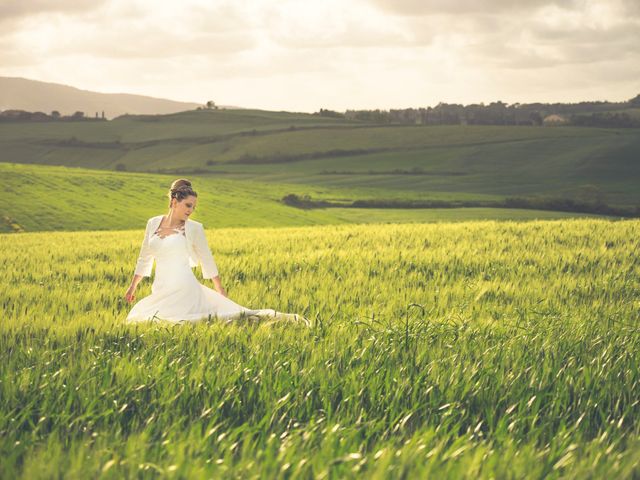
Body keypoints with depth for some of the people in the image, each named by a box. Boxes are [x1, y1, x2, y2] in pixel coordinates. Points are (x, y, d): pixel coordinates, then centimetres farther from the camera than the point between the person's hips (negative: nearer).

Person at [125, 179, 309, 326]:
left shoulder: (194, 228, -3)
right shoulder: (153, 223, 8)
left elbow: (208, 261, 6)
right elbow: (144, 259, 19)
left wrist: (222, 292, 9)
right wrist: (133, 286, 20)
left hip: (184, 290, -6)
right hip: (160, 292, 6)